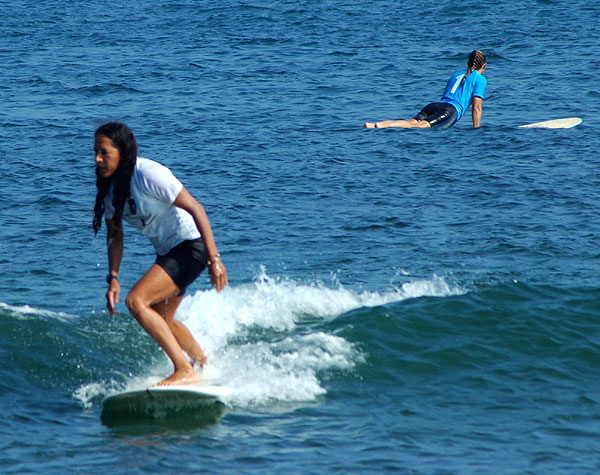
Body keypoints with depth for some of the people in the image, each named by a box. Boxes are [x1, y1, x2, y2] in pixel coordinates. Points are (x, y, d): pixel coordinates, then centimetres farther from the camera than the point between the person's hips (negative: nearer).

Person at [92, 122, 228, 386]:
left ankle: (185, 371, -21)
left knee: (137, 301, -23)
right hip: (167, 252, 10)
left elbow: (195, 209, -22)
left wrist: (214, 260, -25)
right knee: (162, 321, 25)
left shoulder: (147, 174, -24)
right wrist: (113, 278, -2)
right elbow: (114, 234, 10)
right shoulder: (109, 186, 0)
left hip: (191, 245, -10)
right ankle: (207, 366, 47)